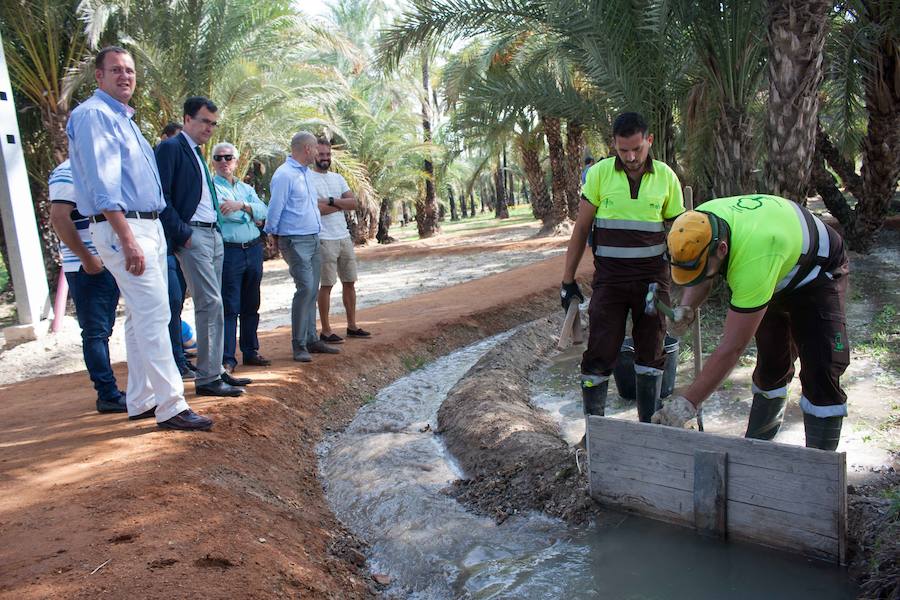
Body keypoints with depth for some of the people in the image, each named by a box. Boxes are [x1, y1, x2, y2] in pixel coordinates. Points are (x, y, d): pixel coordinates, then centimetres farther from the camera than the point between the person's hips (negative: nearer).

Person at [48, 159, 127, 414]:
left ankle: (108, 391, 18)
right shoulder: (68, 172, -8)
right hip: (87, 268, -9)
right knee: (95, 332, -5)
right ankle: (108, 395, -1)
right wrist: (87, 258, -19)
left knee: (103, 331, 12)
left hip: (109, 265, 9)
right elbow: (58, 218, -18)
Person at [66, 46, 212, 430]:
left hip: (149, 226, 10)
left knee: (141, 316, 12)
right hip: (123, 227, -10)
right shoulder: (93, 114, -9)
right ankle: (170, 406, -8)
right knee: (154, 315, -12)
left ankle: (141, 401, 20)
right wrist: (127, 239, -25)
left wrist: (148, 234, 16)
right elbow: (102, 183, -18)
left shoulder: (123, 117, 21)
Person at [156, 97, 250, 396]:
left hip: (213, 234, 9)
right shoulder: (170, 147, -6)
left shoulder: (197, 152, 21)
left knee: (211, 305, 10)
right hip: (192, 236, -9)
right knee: (210, 303, -11)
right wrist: (182, 234, -17)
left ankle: (215, 369, 17)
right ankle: (207, 378, -5)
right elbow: (161, 196, -14)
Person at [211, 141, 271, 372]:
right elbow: (222, 212, -13)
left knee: (251, 305, 12)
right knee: (229, 307, -7)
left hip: (253, 249, 6)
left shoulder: (246, 188, 19)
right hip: (228, 251, -6)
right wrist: (250, 217, -2)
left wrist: (241, 205, -16)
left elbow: (263, 210, 2)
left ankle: (250, 351, 22)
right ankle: (226, 359, -3)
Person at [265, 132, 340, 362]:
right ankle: (299, 344, -7)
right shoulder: (284, 174, -12)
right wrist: (272, 234, -3)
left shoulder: (306, 173, 17)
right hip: (295, 241, -9)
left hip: (313, 239, 9)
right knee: (305, 288, -15)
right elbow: (275, 209, -10)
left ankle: (311, 339, 18)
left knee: (312, 290, 10)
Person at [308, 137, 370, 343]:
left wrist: (331, 201, -13)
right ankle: (325, 331, 7)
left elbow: (353, 203, 2)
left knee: (349, 282, 12)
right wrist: (341, 204, -7)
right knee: (326, 285, -2)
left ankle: (352, 326, 23)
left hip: (344, 237, 7)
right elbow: (314, 208, -20)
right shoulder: (308, 178, -6)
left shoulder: (337, 178, 14)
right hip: (324, 240, -7)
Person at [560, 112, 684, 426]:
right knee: (599, 354, -2)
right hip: (609, 278, -1)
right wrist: (568, 280, 1)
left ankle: (648, 424, 25)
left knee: (651, 354, 10)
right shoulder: (599, 173, -3)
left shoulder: (666, 177, 1)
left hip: (653, 277, 2)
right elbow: (581, 228, 2)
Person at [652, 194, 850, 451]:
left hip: (818, 275, -7)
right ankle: (756, 441, 26)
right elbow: (702, 278, -3)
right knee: (771, 364, 11)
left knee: (821, 373, -15)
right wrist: (687, 307, -24)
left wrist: (687, 403, -40)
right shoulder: (699, 222, -26)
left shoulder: (754, 258, -47)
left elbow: (732, 348, -43)